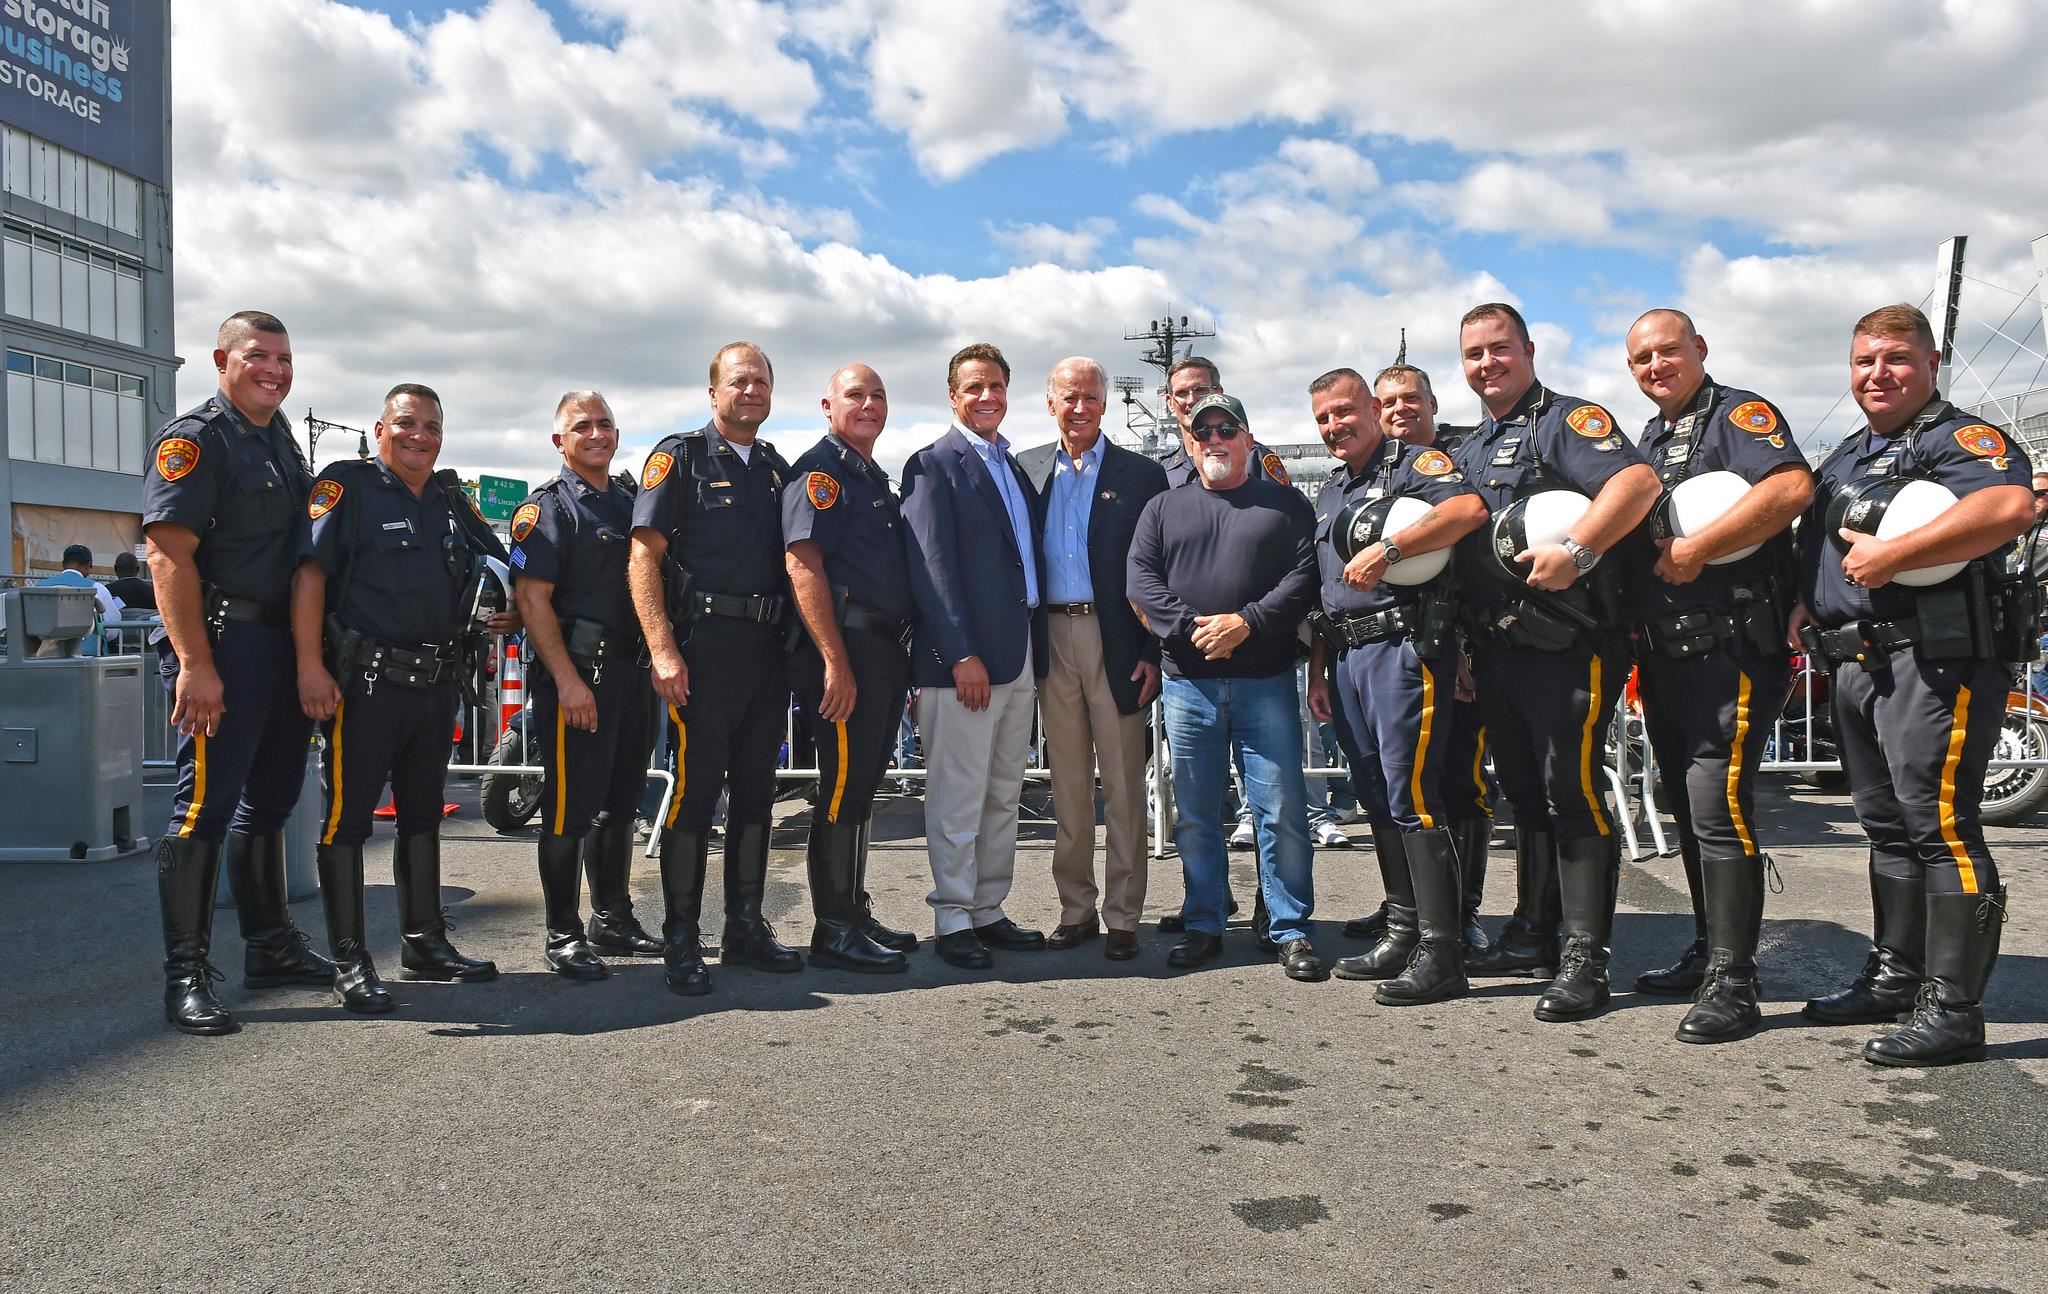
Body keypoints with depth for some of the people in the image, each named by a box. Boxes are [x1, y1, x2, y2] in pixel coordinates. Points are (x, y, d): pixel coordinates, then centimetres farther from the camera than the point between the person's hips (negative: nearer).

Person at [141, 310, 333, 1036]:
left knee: (269, 800, 15)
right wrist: (195, 664, -24)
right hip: (225, 645, -9)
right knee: (205, 803, -7)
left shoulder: (282, 443, 18)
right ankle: (185, 975, -1)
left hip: (286, 647, 9)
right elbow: (169, 553, -17)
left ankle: (270, 947, 27)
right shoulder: (194, 439, -7)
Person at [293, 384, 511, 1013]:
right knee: (348, 814, -1)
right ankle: (349, 961, 6)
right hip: (366, 679, -7)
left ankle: (425, 943, 26)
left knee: (423, 813, 15)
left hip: (437, 681, 7)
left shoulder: (451, 500, 15)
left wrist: (517, 612, 5)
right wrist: (310, 666, -20)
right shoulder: (347, 486, -5)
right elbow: (310, 573, -13)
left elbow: (501, 565, 27)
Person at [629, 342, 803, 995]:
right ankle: (681, 941, 7)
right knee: (695, 791, -3)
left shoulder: (777, 469, 17)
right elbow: (643, 557, -8)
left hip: (768, 648, 6)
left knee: (756, 793, 11)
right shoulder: (681, 457, -1)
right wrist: (663, 649, -17)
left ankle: (746, 928, 22)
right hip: (704, 646, -6)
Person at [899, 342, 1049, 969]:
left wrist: (1038, 648, 11)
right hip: (964, 657, -8)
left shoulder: (1013, 467, 18)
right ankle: (953, 919, 9)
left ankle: (989, 910, 22)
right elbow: (931, 566, -13)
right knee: (958, 796, -1)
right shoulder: (935, 465, -5)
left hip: (1019, 657, 8)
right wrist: (962, 654, -19)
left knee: (1002, 795, 13)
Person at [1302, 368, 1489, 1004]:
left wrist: (1387, 549, -28)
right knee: (1379, 799, 11)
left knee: (1411, 796, -12)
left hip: (1404, 647, -8)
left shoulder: (1415, 463, -2)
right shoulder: (1328, 495, 22)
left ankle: (1441, 951, -6)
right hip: (1346, 656, 8)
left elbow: (1469, 507, -24)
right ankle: (1402, 933, 19)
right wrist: (1317, 674, 17)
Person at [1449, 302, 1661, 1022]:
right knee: (1525, 792, 15)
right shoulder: (1470, 450, 21)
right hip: (1495, 651, 8)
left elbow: (1638, 481, -21)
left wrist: (1575, 551, -29)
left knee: (1572, 793, -8)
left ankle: (1585, 956, -3)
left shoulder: (1567, 420, -4)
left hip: (1565, 645, -8)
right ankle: (1532, 935, 26)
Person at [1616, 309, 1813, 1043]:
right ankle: (1709, 952, 26)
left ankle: (1732, 984, -9)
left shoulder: (1737, 414, -5)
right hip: (1663, 657, 9)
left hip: (1731, 652, -9)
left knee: (1720, 808, -13)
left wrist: (1693, 551, -22)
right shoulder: (1648, 441, 20)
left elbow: (1792, 487, -24)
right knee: (1690, 810, 14)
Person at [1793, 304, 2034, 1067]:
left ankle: (1951, 1010, -4)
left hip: (1935, 660, -9)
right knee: (1887, 826, 15)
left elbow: (2010, 508, -26)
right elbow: (1813, 545, 32)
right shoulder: (1842, 458, 21)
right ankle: (1895, 977, 27)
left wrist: (1890, 557, -26)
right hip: (1855, 663, 9)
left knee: (1941, 826, -9)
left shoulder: (1960, 438, -5)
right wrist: (1802, 600, 12)